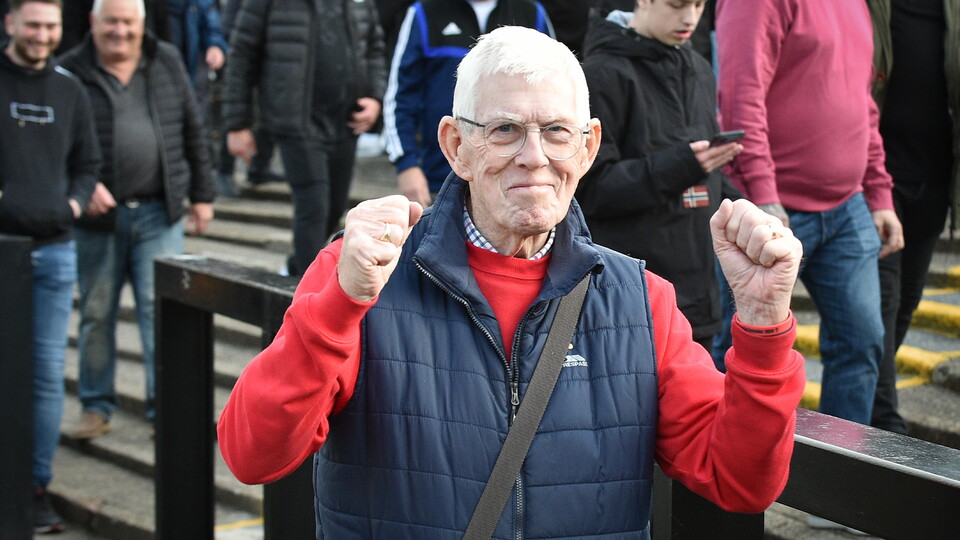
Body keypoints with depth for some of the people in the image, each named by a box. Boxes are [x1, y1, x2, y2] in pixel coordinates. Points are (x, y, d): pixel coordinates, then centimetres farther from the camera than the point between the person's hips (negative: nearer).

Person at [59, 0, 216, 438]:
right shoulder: (71, 72, -2)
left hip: (159, 213, 1)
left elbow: (192, 131, 11)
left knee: (161, 307, -2)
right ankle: (97, 406, 21)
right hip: (98, 215, -1)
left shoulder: (167, 63, 7)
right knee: (96, 312, 8)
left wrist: (202, 194, 10)